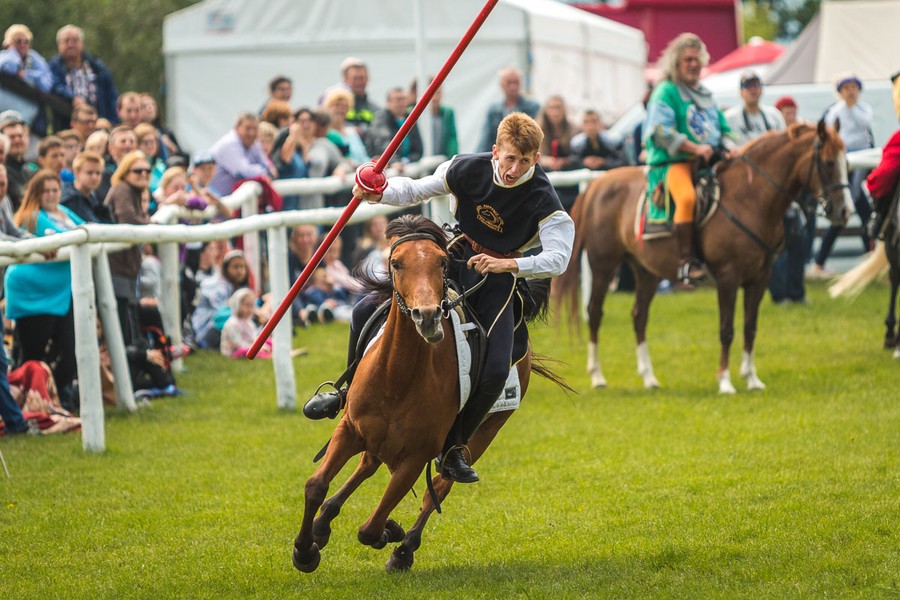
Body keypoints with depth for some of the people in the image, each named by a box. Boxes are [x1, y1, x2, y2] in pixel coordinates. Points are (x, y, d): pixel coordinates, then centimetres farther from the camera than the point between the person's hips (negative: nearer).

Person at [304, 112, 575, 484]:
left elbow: (558, 258, -27)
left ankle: (453, 449, 0)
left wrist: (509, 264, -40)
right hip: (456, 258, 3)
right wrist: (381, 194, -18)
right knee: (366, 312, -8)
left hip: (499, 277, -3)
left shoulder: (543, 202, -21)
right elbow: (418, 190, 1)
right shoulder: (467, 169, -12)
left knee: (496, 372, -22)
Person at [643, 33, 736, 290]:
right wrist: (695, 148, -19)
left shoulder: (706, 94, 23)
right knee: (687, 197, -37)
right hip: (673, 163, -8)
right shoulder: (666, 92, 1)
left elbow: (723, 130, 27)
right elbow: (661, 131, -11)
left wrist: (728, 148, 3)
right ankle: (684, 264, -38)